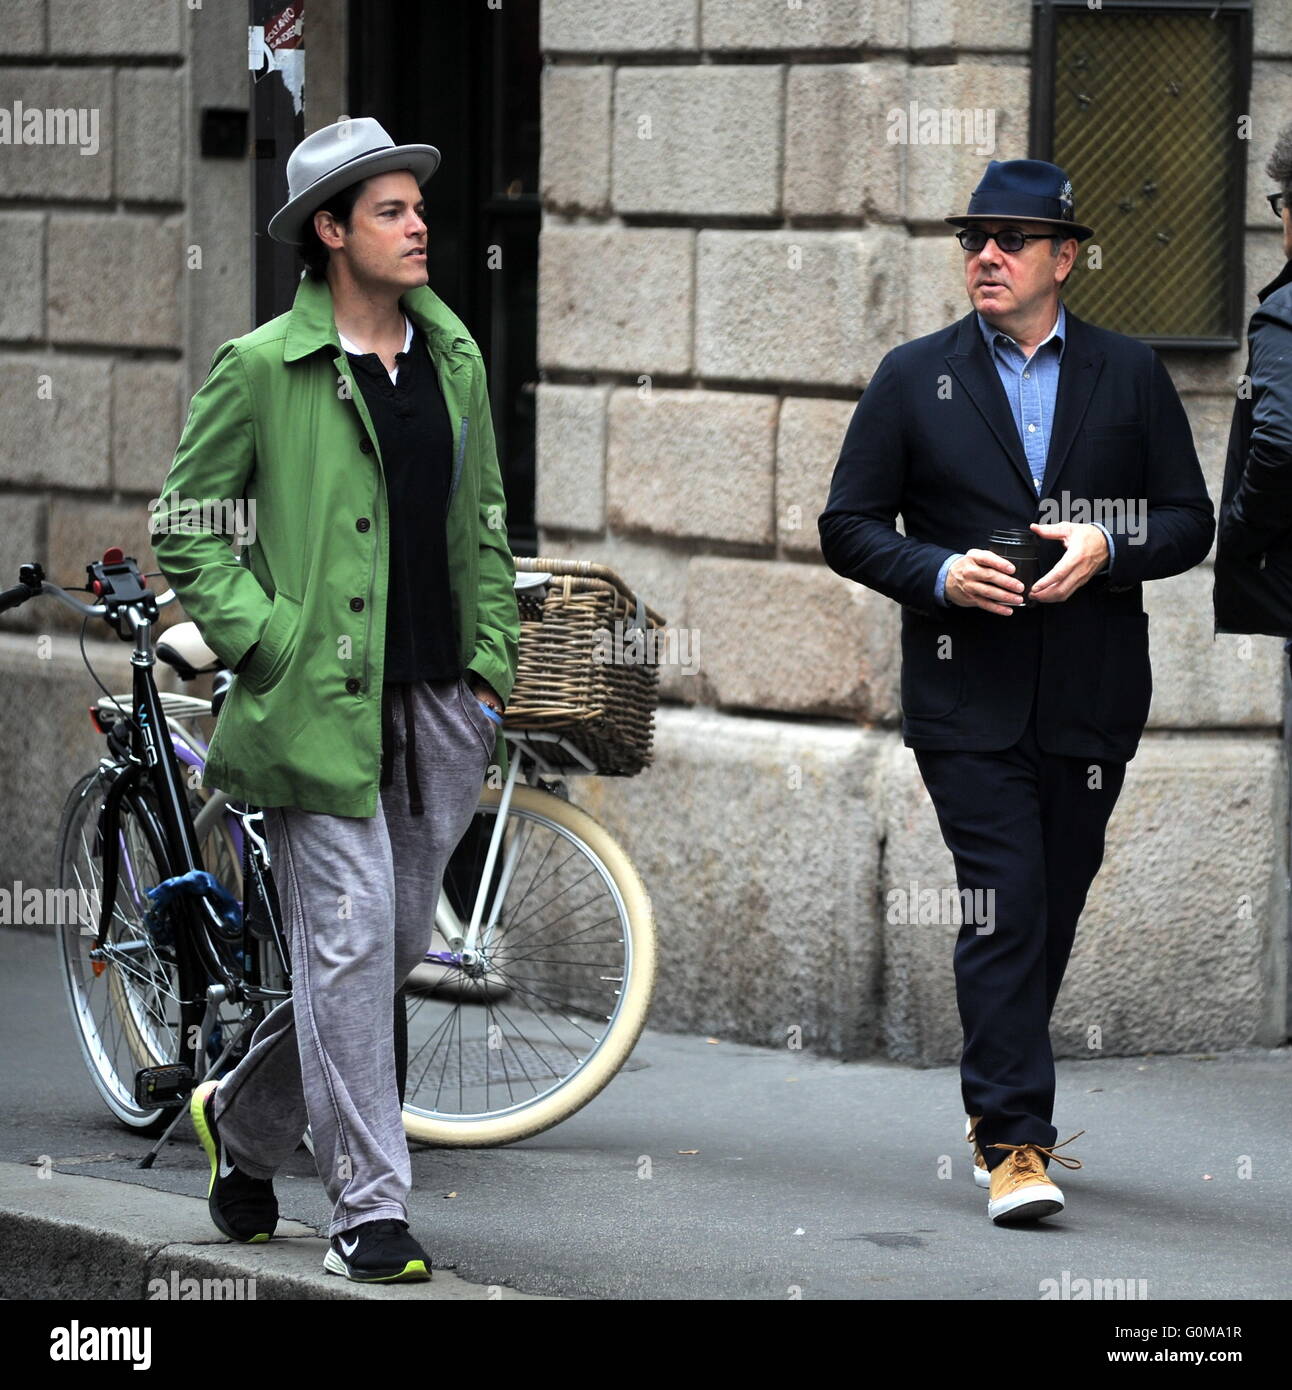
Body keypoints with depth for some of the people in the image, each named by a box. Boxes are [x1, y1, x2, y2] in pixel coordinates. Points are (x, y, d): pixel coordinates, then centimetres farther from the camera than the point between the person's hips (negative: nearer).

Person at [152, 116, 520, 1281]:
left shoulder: (453, 358, 12)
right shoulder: (261, 368, -5)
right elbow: (187, 529, -1)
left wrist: (491, 672, 11)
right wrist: (268, 644, -9)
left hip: (439, 704, 6)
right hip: (323, 699, -6)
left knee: (398, 943, 10)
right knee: (349, 941, -9)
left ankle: (245, 1118, 33)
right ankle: (369, 1208, -5)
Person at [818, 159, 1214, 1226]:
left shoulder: (1132, 377, 9)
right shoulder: (914, 378, 6)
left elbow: (1190, 522, 8)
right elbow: (849, 526, 6)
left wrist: (1107, 549, -12)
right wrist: (939, 574, -12)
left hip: (1091, 700, 2)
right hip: (969, 698, -2)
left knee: (1052, 910, 9)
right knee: (1006, 907, -12)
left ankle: (1000, 1098, 28)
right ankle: (1014, 1142, -12)